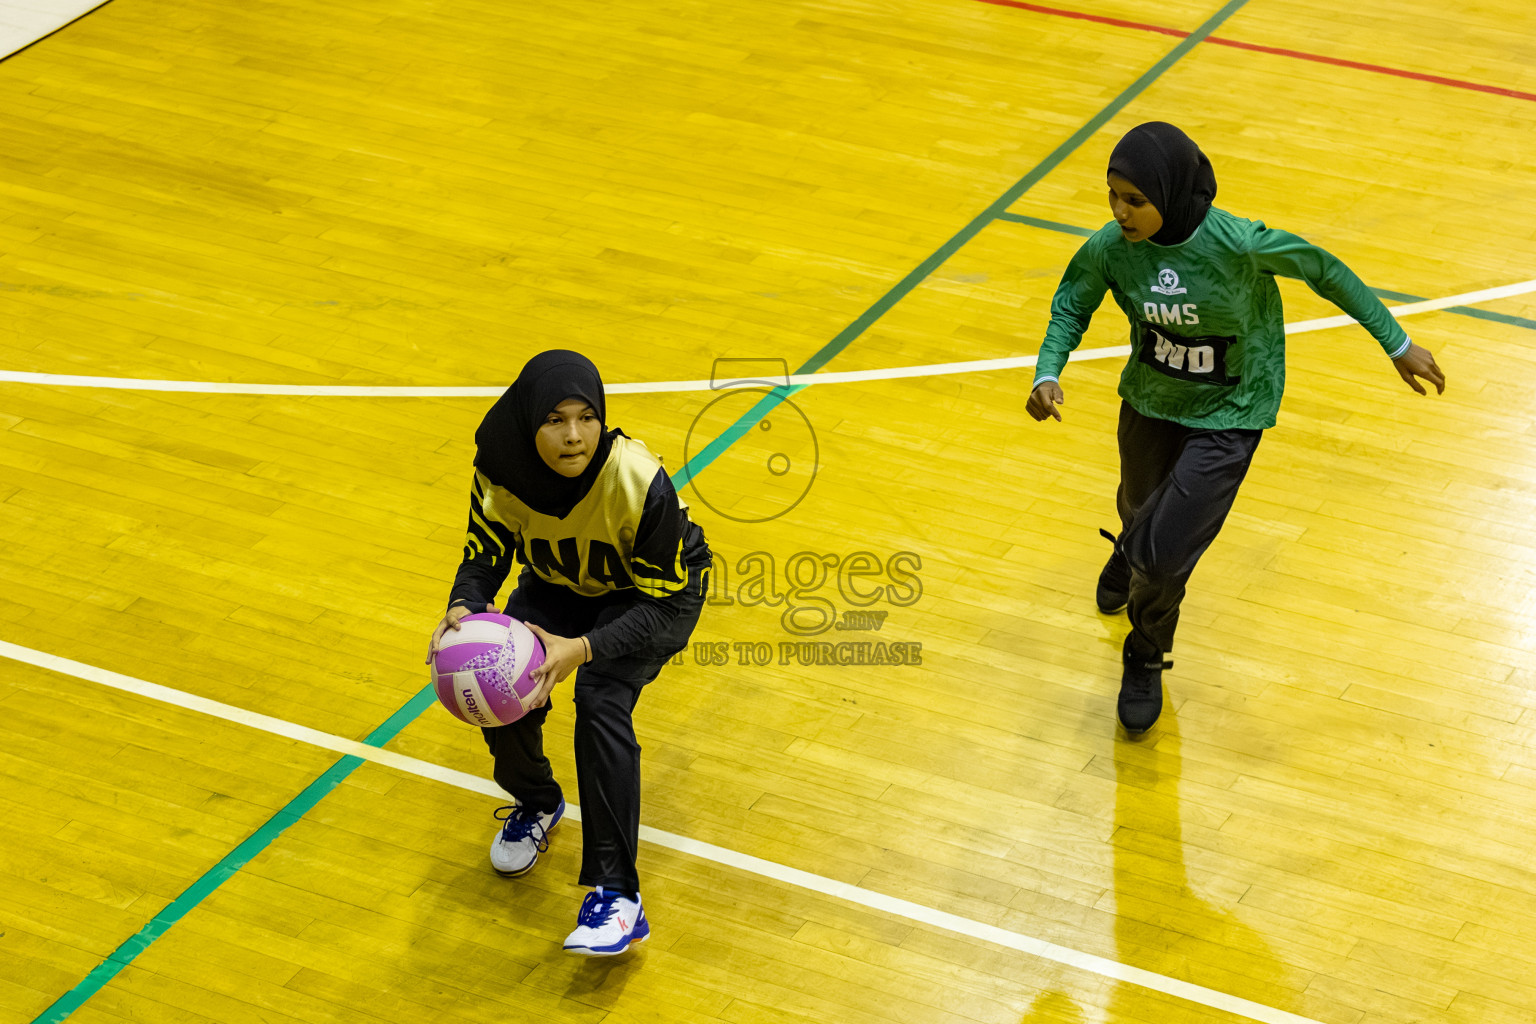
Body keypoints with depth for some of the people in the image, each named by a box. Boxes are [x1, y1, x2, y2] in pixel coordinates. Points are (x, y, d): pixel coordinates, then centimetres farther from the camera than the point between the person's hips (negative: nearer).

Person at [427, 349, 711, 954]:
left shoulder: (639, 482, -36)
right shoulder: (502, 472, -25)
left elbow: (663, 604, -30)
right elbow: (485, 557, -11)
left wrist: (584, 649, -45)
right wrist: (464, 608, -34)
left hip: (657, 593, -4)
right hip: (560, 584, 4)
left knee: (601, 698, -29)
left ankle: (616, 895, -26)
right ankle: (535, 803, 17)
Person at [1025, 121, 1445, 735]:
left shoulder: (1236, 244, -32)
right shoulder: (1113, 246, -22)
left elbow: (1323, 270, -16)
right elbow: (1073, 303, -2)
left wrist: (1397, 344, -7)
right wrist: (1048, 372, -20)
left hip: (1227, 415, -4)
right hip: (1149, 402, 4)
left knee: (1164, 554, -12)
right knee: (1139, 509, 29)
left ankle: (1146, 659, 21)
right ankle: (1131, 555, 70)